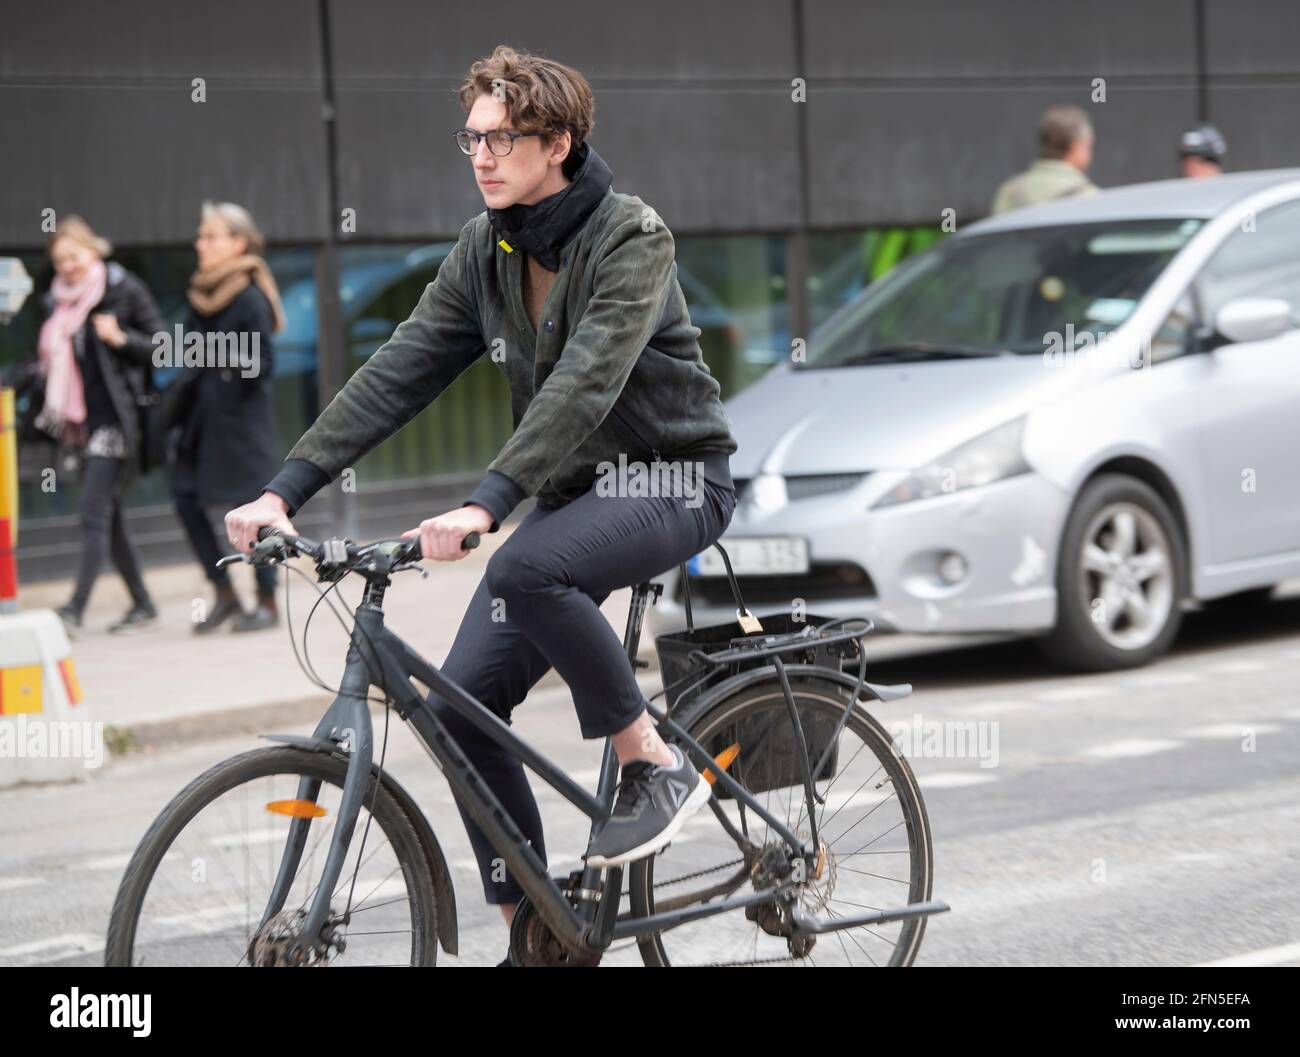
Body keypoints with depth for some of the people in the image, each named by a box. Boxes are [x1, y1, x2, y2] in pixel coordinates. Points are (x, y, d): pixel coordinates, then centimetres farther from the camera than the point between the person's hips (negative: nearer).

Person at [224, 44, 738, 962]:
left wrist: (487, 505, -43)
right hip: (576, 490, 7)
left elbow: (586, 381, -32)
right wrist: (288, 488, -12)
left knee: (524, 570, -36)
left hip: (674, 480, -7)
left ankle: (656, 765, -18)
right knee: (461, 706, -5)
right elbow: (399, 371, -1)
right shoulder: (486, 251, 3)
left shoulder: (633, 238, -19)